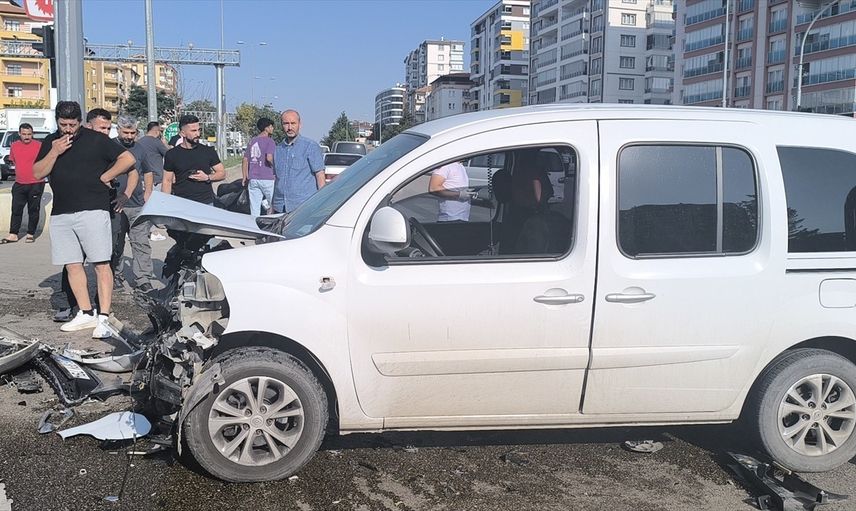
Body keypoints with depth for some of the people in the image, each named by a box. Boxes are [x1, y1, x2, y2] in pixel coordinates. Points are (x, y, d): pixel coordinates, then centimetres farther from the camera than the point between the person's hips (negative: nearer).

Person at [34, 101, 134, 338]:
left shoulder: (96, 140, 2)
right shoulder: (50, 142, 15)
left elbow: (127, 159, 0)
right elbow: (38, 173, 9)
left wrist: (103, 177, -2)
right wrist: (54, 152, -5)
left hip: (92, 210, -5)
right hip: (60, 214, 6)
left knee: (101, 264, -8)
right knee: (72, 265, 7)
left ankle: (103, 318, -9)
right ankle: (86, 314, 16)